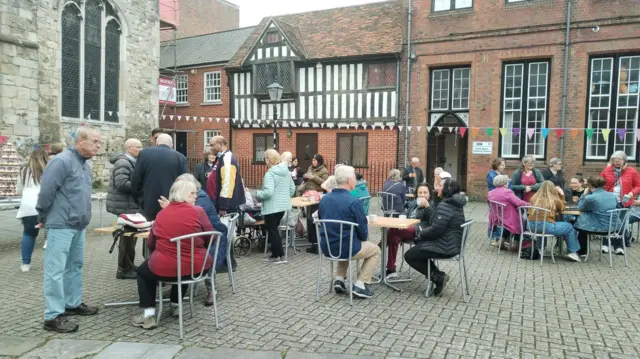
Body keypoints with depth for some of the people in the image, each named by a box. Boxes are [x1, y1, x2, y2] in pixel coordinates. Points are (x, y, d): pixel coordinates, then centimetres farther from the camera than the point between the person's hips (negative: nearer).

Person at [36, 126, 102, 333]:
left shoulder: (85, 164, 13)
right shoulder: (62, 161, -16)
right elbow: (46, 191, -18)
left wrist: (82, 216, 17)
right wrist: (44, 217, -7)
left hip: (78, 225, 9)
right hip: (61, 225, -9)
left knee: (75, 266, 17)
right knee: (56, 270, -3)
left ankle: (73, 304, 29)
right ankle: (53, 316, 1)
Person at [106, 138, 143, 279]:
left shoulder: (131, 162, 17)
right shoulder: (123, 162, -16)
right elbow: (121, 183, -27)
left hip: (129, 205, 10)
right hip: (125, 206, -10)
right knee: (128, 236, -4)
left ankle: (128, 266, 27)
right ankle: (124, 269, 5)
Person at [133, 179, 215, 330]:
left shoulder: (161, 214, 3)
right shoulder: (198, 211, -5)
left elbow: (150, 244, 12)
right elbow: (210, 240, 3)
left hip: (164, 269, 0)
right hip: (196, 267, 1)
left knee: (143, 271, 30)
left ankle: (148, 314, 19)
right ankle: (176, 304, 43)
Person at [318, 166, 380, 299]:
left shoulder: (324, 199, 2)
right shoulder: (353, 201, -19)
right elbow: (363, 231, -12)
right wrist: (362, 238, 10)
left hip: (326, 247, 6)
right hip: (346, 248, -6)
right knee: (375, 250, 20)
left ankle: (339, 279, 23)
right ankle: (360, 285, 9)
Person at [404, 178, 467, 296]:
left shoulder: (445, 206, -22)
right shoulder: (456, 204, 10)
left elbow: (436, 230, -25)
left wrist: (421, 232, -7)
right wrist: (423, 230, 5)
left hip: (445, 247, -10)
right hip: (453, 244, 10)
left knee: (409, 256, 2)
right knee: (418, 246, 26)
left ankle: (438, 277, -1)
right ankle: (439, 275, 15)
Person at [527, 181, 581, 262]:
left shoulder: (534, 198, 9)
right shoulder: (554, 200, 1)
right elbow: (562, 208, 22)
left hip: (531, 226, 5)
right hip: (545, 226, -5)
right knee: (569, 227, 18)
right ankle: (573, 252, 22)